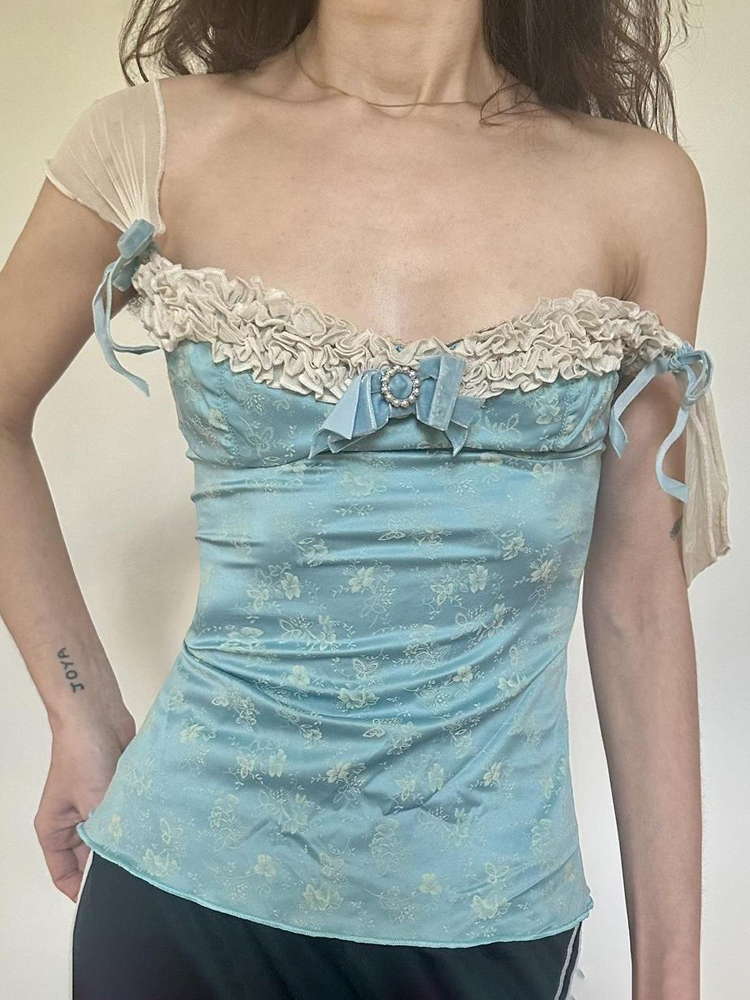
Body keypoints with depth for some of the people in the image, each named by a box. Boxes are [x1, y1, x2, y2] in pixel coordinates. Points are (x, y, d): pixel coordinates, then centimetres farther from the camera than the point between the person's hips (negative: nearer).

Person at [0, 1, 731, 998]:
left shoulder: (640, 186, -4)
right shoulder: (159, 140, -6)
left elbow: (638, 592, -2)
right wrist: (84, 717, 4)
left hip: (499, 913, 2)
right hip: (189, 883, -1)